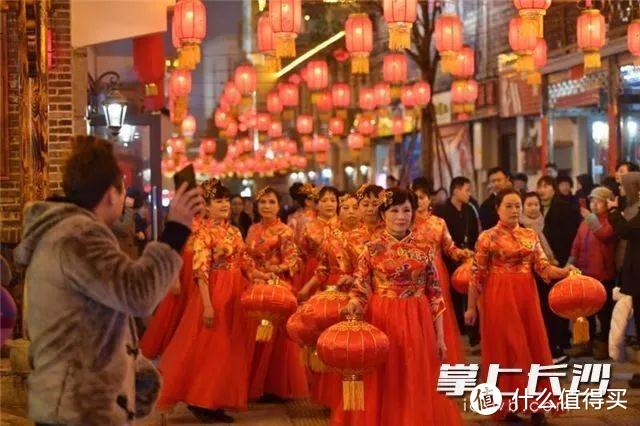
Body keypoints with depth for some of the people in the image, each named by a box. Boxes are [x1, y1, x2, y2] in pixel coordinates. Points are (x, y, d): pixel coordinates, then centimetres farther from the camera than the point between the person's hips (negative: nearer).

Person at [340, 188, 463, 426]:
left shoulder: (422, 249, 4)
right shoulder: (372, 248, -2)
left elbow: (435, 294, 5)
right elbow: (360, 290, -3)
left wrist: (440, 337, 3)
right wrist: (353, 305, -26)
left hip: (417, 324, 2)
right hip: (382, 321, -2)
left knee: (417, 388, 6)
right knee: (383, 387, 2)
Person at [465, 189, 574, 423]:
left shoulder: (530, 235, 9)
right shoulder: (488, 237, -5)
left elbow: (543, 267, 2)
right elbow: (477, 274, -5)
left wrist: (564, 271, -17)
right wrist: (471, 307, -6)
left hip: (527, 297, 5)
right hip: (499, 298, -5)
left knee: (533, 347, 4)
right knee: (504, 349, 0)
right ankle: (506, 406, 12)